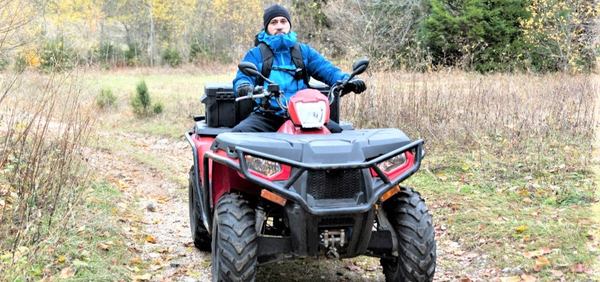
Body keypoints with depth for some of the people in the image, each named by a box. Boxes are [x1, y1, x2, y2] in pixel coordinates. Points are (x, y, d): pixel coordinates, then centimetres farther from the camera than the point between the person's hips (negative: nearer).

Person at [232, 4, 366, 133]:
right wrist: (244, 87, -28)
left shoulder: (303, 51, 18)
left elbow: (327, 69, 6)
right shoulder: (256, 54, 11)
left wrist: (347, 81, -15)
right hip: (267, 117, -1)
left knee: (336, 131, -18)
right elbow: (243, 77, -2)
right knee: (239, 132, -27)